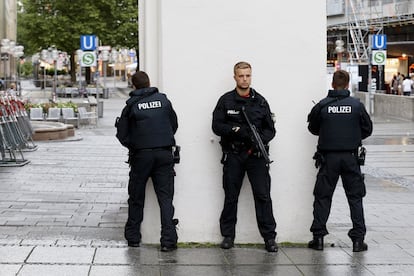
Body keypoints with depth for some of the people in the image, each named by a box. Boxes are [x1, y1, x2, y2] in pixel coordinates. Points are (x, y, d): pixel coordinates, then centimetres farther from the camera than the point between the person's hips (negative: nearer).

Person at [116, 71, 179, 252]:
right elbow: (174, 124, 11)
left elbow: (123, 134, 2)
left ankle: (133, 237, 19)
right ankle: (168, 240, -5)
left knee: (136, 197, 13)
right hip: (164, 154, 1)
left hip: (141, 155, -1)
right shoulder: (163, 100, 4)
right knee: (165, 197, 2)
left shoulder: (131, 105, -2)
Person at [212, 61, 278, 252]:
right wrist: (236, 130, -17)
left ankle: (269, 237, 0)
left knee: (263, 196, -4)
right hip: (233, 155, 0)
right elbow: (217, 126, -1)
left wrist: (260, 139, -13)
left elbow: (270, 129, 8)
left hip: (256, 155, 0)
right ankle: (228, 235, 17)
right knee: (230, 197, 6)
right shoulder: (226, 100, 5)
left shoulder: (260, 102, 9)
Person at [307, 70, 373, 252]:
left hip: (328, 157, 0)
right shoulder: (357, 105, -5)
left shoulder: (322, 106, -6)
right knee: (355, 197, 8)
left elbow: (313, 128, 7)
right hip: (351, 157, 0)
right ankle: (358, 239, 7)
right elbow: (368, 129, 3)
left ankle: (318, 238, 9)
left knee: (322, 196, 9)